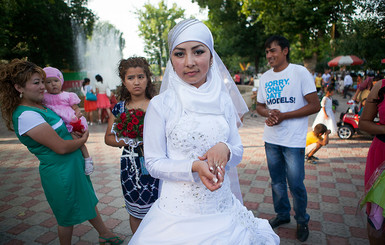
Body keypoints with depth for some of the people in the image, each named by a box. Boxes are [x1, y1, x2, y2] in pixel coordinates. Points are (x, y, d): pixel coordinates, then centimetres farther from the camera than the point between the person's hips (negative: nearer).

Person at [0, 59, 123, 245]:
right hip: (60, 171, -9)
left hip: (74, 164, 9)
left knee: (88, 200, 23)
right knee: (68, 216, 14)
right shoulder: (26, 116, -25)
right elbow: (61, 147, -26)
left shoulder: (38, 105, 3)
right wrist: (82, 140, -8)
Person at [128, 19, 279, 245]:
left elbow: (238, 151, 7)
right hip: (179, 212, -3)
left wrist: (225, 149, -16)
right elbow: (154, 163, -8)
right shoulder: (160, 105, -10)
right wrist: (194, 167, -23)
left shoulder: (224, 101, 0)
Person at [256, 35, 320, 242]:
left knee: (296, 184, 3)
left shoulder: (300, 72, -7)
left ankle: (302, 220, 28)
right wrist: (269, 113, -9)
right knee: (277, 181, 16)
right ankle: (282, 214, 37)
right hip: (271, 139, 5)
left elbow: (315, 105, -10)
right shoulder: (265, 77, 9)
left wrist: (284, 115, -17)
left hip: (294, 140, -5)